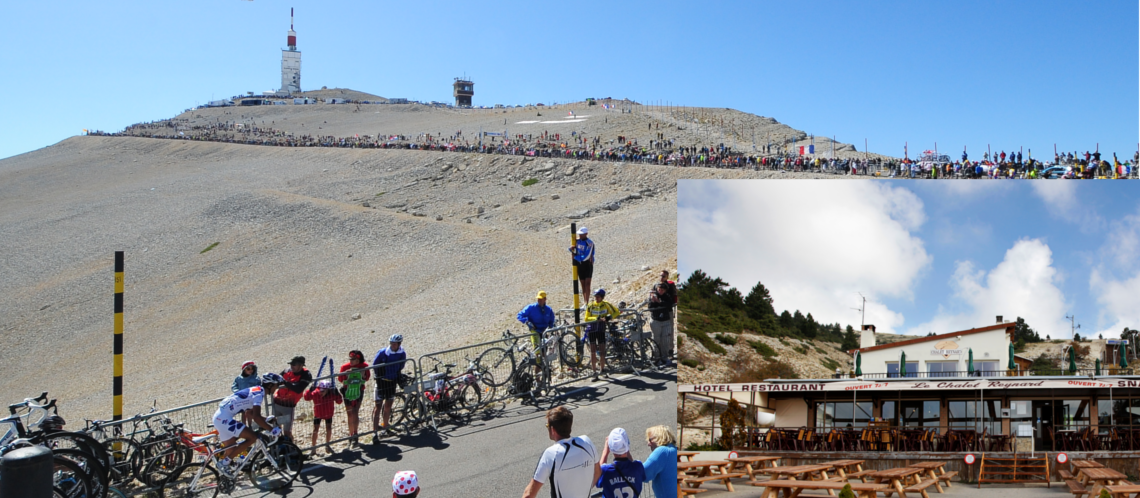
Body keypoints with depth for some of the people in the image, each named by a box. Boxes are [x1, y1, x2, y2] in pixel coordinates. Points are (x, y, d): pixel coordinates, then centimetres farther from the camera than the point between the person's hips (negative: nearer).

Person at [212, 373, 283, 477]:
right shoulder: (259, 393, -12)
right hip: (224, 419, -10)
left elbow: (251, 414, 29)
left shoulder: (254, 390, 18)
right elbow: (256, 417, -23)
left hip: (219, 417, 10)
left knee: (231, 450, 17)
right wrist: (272, 429, -17)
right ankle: (224, 463, -7)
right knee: (252, 437, -11)